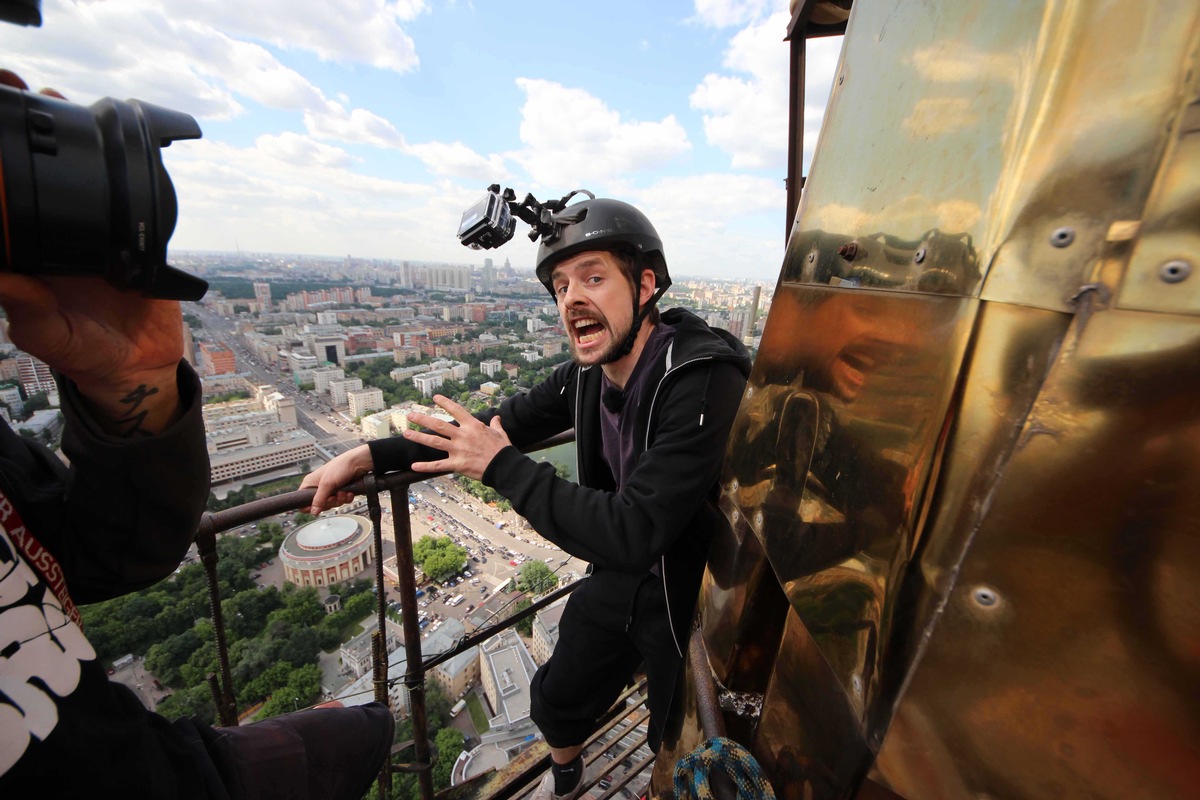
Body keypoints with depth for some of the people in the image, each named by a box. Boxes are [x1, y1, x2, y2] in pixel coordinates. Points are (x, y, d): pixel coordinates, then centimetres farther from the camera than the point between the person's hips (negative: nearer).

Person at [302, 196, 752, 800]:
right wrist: (369, 455, 0)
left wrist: (500, 466, -28)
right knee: (555, 705, 26)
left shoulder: (703, 381, -32)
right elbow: (505, 421, 1)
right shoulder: (587, 373, -9)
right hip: (620, 575, 7)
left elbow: (632, 534, -35)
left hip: (690, 596, -6)